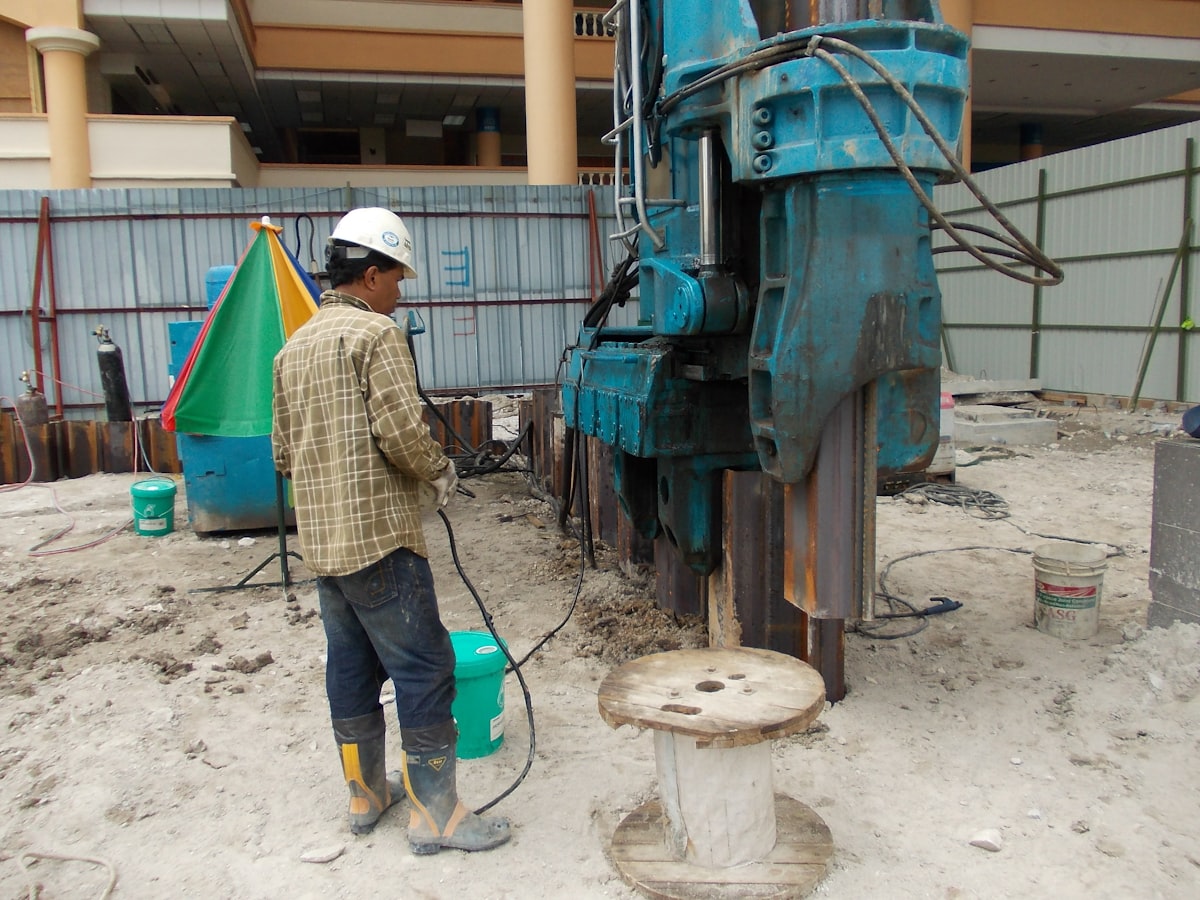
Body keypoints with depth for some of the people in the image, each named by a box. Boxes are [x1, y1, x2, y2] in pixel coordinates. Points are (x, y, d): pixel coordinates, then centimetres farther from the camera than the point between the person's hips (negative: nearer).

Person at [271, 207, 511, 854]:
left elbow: (283, 452, 17)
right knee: (424, 670, 0)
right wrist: (440, 472, -1)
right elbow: (402, 431, -19)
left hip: (320, 539, 9)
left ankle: (366, 794, 30)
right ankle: (435, 813, 7)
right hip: (379, 538, -9)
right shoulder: (376, 333, -10)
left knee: (351, 668, 17)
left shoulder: (294, 347, 15)